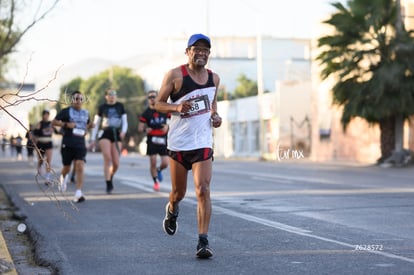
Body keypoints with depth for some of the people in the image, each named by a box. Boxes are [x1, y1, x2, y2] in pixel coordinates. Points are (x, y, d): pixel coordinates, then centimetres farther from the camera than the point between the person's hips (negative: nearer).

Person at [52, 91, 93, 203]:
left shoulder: (85, 113, 13)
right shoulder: (66, 111, -1)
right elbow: (54, 122, -4)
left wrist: (90, 126, 7)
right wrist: (66, 124, -17)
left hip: (80, 144, 2)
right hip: (67, 144, -2)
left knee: (80, 167, -15)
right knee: (67, 168, 9)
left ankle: (78, 194, -20)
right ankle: (63, 177, 48)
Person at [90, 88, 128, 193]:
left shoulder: (120, 106, 11)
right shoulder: (102, 107, 8)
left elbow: (125, 121, 9)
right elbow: (96, 124, 12)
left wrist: (123, 131, -11)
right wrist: (93, 139, 6)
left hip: (116, 135, 2)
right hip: (105, 134, -2)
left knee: (116, 163, -3)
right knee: (107, 158, -19)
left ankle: (110, 178, 28)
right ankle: (108, 184, -16)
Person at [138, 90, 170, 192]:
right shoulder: (146, 113, 0)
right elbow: (140, 128, -1)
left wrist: (167, 126, -7)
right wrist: (145, 129, -22)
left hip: (163, 140, 1)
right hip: (152, 139, -1)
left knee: (165, 163, -5)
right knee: (153, 162, -5)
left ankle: (159, 170, 31)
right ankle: (156, 182, 14)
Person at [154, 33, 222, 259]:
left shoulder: (214, 78, 7)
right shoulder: (175, 75, -5)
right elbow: (158, 104, -2)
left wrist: (215, 115, 5)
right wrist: (177, 107, -21)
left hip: (203, 143, 2)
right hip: (178, 143, -1)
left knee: (203, 191, -13)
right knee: (178, 192, 11)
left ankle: (203, 242, -12)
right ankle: (171, 210, 48)